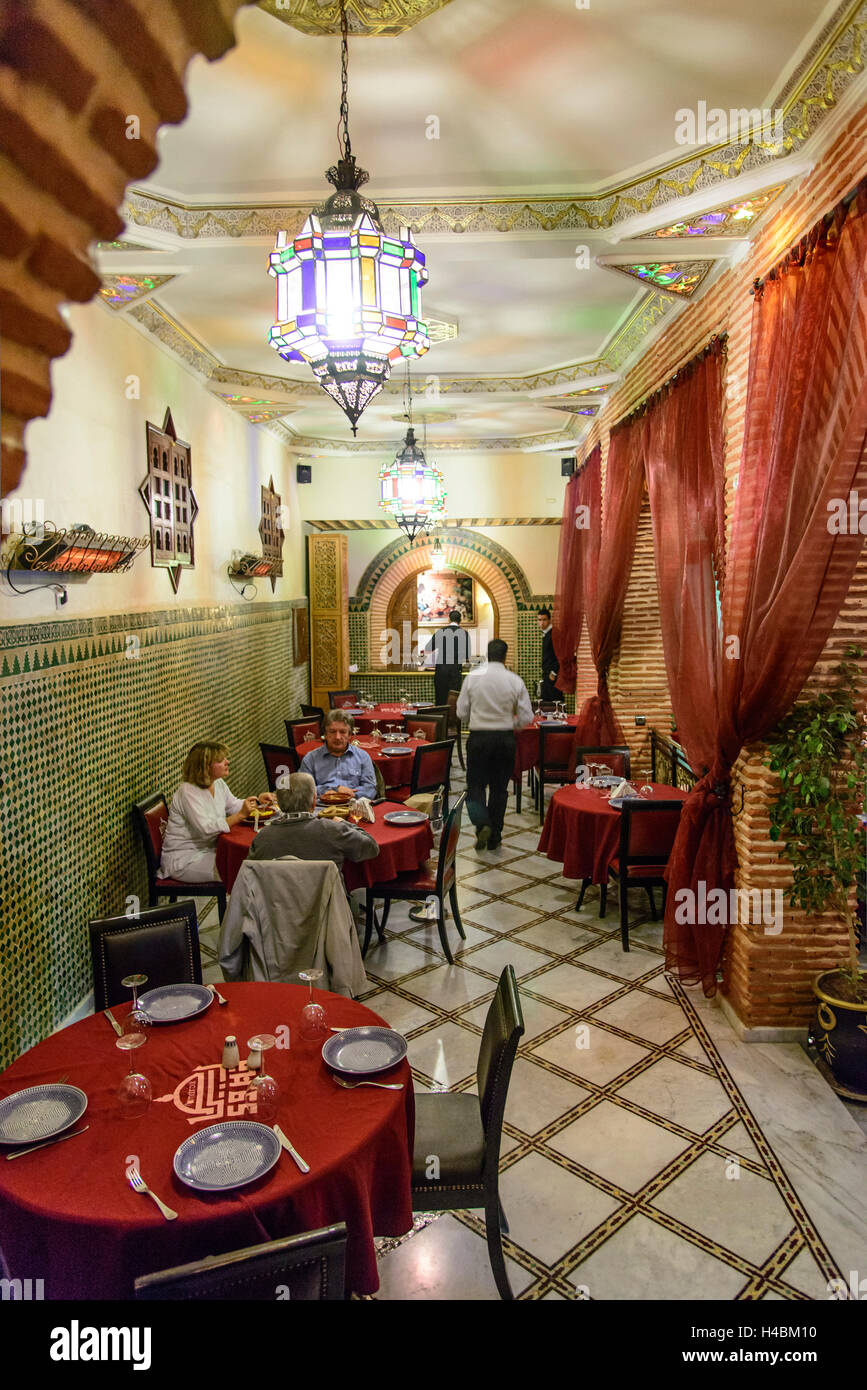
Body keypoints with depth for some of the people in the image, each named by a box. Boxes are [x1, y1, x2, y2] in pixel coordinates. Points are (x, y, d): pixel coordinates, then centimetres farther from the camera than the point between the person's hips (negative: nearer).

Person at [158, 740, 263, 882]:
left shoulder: (218, 783, 4)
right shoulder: (188, 792, -22)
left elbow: (233, 806, 20)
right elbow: (206, 829, -31)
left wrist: (257, 801, 0)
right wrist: (240, 815, -37)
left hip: (208, 849, 8)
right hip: (184, 859, -8)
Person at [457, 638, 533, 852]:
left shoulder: (472, 677, -5)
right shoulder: (515, 681, -5)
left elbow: (461, 712, -1)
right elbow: (526, 718, -3)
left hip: (478, 738, -1)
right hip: (505, 739, 1)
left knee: (475, 785, 10)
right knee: (499, 788, 12)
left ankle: (482, 823, -15)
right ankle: (494, 836, 18)